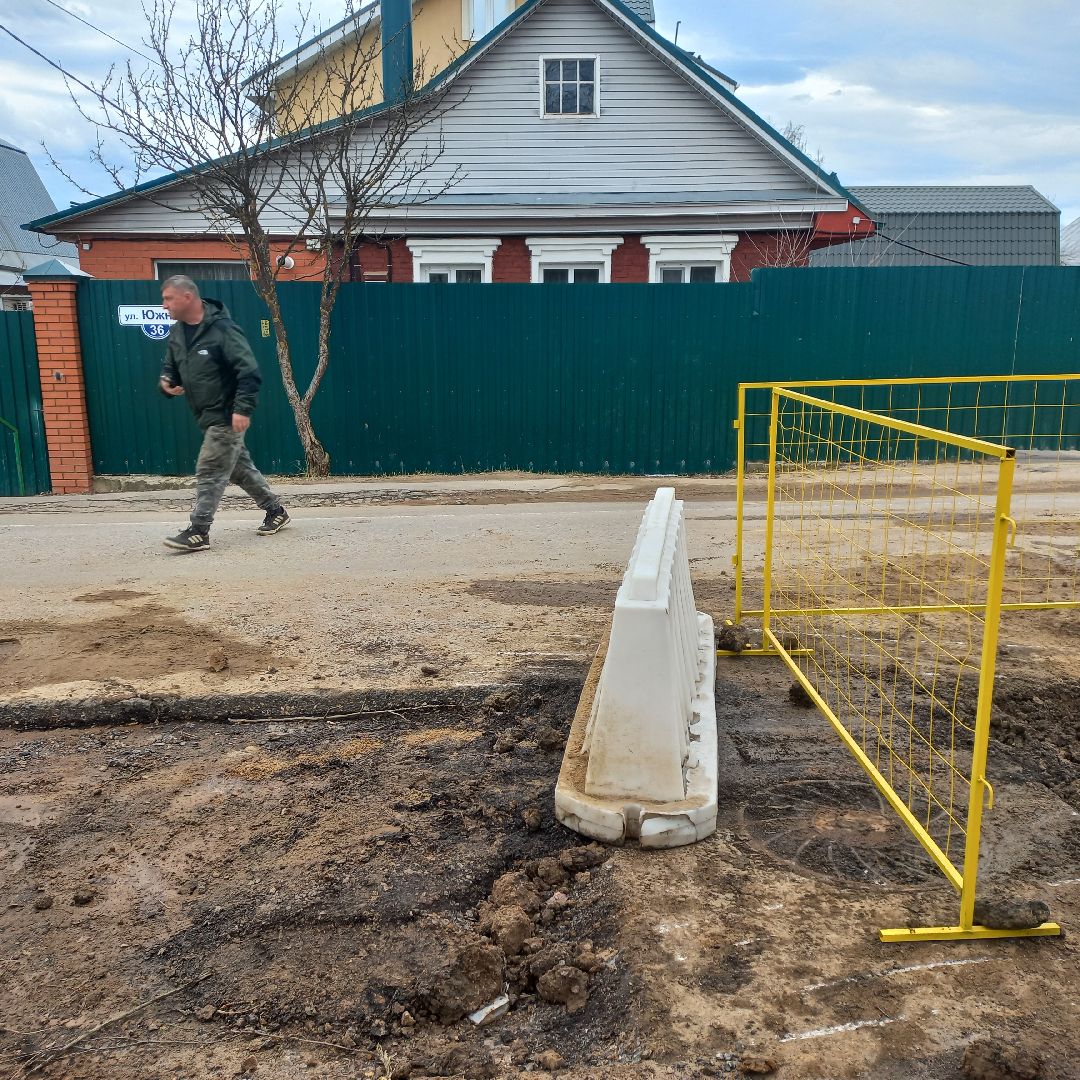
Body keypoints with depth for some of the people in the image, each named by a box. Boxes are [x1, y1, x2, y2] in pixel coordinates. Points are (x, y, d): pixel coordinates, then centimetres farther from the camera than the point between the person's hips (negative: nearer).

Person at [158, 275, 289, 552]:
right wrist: (166, 382, -2)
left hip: (225, 417, -9)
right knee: (240, 467, 17)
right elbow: (170, 366, 22)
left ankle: (198, 532, -2)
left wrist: (242, 409, -27)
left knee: (209, 472, -8)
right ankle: (276, 510, 31)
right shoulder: (177, 332, 8)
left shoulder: (222, 329, -17)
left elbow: (249, 372, -21)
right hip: (207, 416, 9)